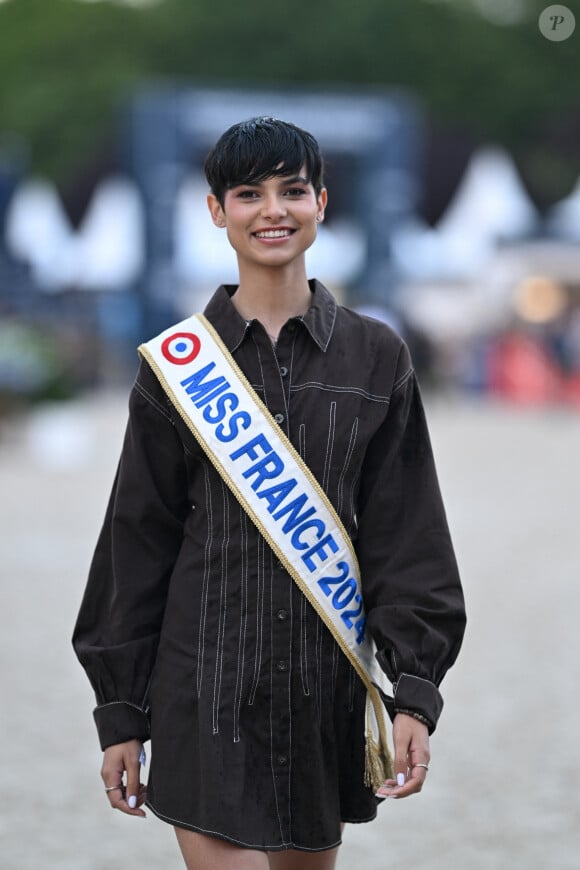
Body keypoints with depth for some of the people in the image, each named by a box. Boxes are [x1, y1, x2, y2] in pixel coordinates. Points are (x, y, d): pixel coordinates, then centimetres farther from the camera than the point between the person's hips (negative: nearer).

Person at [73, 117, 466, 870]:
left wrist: (415, 692, -6)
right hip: (204, 688, -2)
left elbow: (407, 537, 3)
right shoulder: (179, 361, 1)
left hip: (326, 691, 2)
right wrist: (120, 712, 3)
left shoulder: (376, 357, 4)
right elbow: (137, 542, 4)